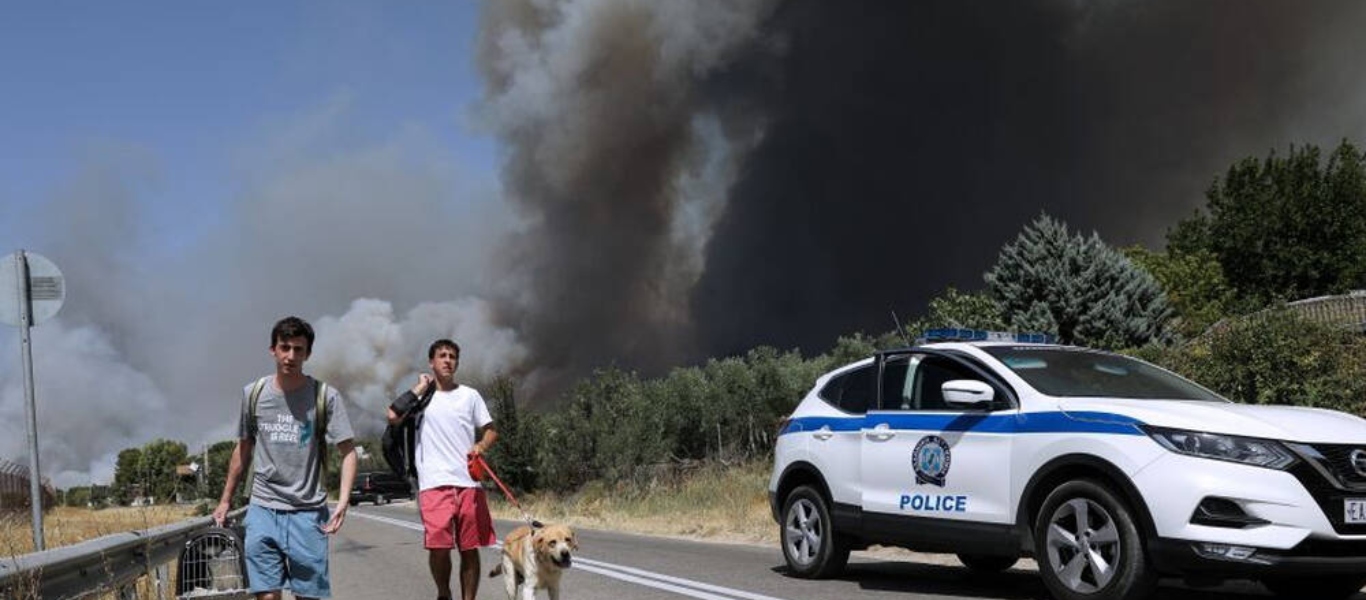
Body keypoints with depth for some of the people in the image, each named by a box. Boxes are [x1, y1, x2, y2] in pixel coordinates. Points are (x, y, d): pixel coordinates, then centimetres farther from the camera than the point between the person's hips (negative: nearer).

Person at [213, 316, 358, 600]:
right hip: (263, 510, 2)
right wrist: (225, 500, 20)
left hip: (308, 512, -2)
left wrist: (343, 501, -18)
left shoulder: (325, 397, -3)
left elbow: (348, 451, -4)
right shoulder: (253, 393, 6)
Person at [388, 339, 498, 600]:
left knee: (470, 548, 3)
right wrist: (421, 387, -2)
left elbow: (490, 430, 16)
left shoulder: (470, 395, 14)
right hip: (434, 483, -2)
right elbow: (393, 415, -10)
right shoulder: (420, 396, 8)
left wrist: (481, 446, -7)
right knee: (439, 545, -11)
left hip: (469, 482, 2)